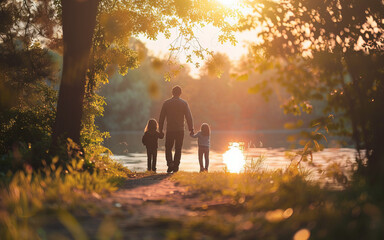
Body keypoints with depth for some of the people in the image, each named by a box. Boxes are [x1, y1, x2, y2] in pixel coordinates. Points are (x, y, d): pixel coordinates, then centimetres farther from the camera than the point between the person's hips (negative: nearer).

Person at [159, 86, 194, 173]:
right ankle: (176, 166, 8)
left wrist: (160, 130, 8)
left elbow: (161, 117, 2)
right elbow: (189, 117, -4)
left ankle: (170, 164, -9)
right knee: (178, 149, 9)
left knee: (168, 148, 10)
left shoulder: (166, 103, 1)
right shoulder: (184, 103, -1)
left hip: (169, 130, 0)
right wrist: (191, 129, -1)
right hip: (180, 130, 0)